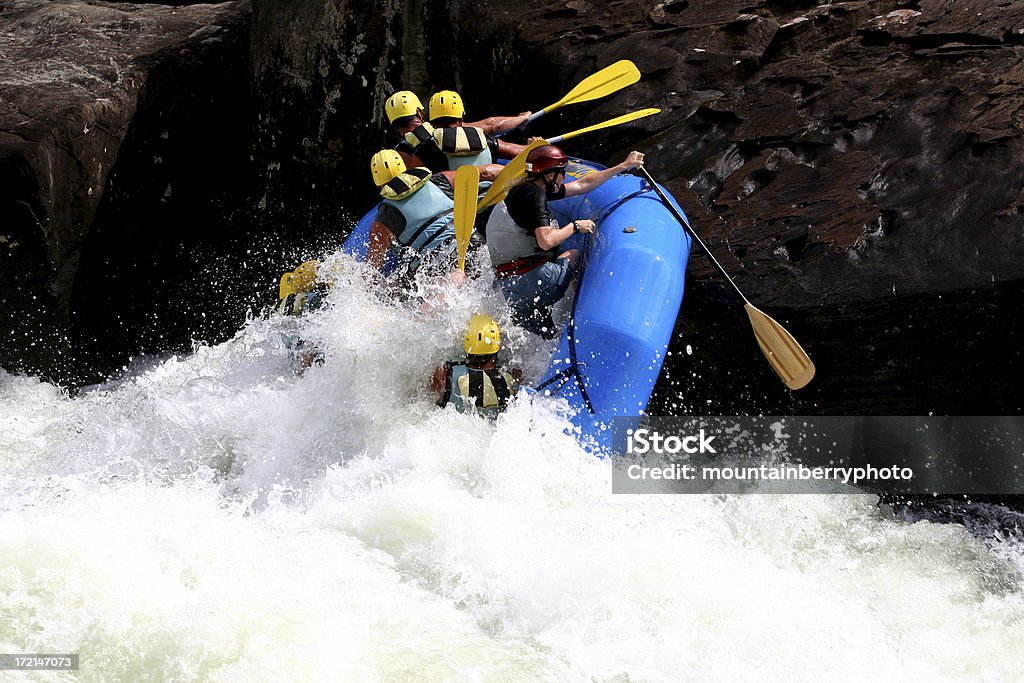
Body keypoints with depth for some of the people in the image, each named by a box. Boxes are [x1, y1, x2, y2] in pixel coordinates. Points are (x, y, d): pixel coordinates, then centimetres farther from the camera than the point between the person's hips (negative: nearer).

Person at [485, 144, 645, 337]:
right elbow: (546, 241, -25)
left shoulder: (525, 191, 19)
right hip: (531, 279, -10)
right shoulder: (533, 195, -13)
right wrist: (575, 226, -6)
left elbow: (583, 184, 27)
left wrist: (624, 166, 31)